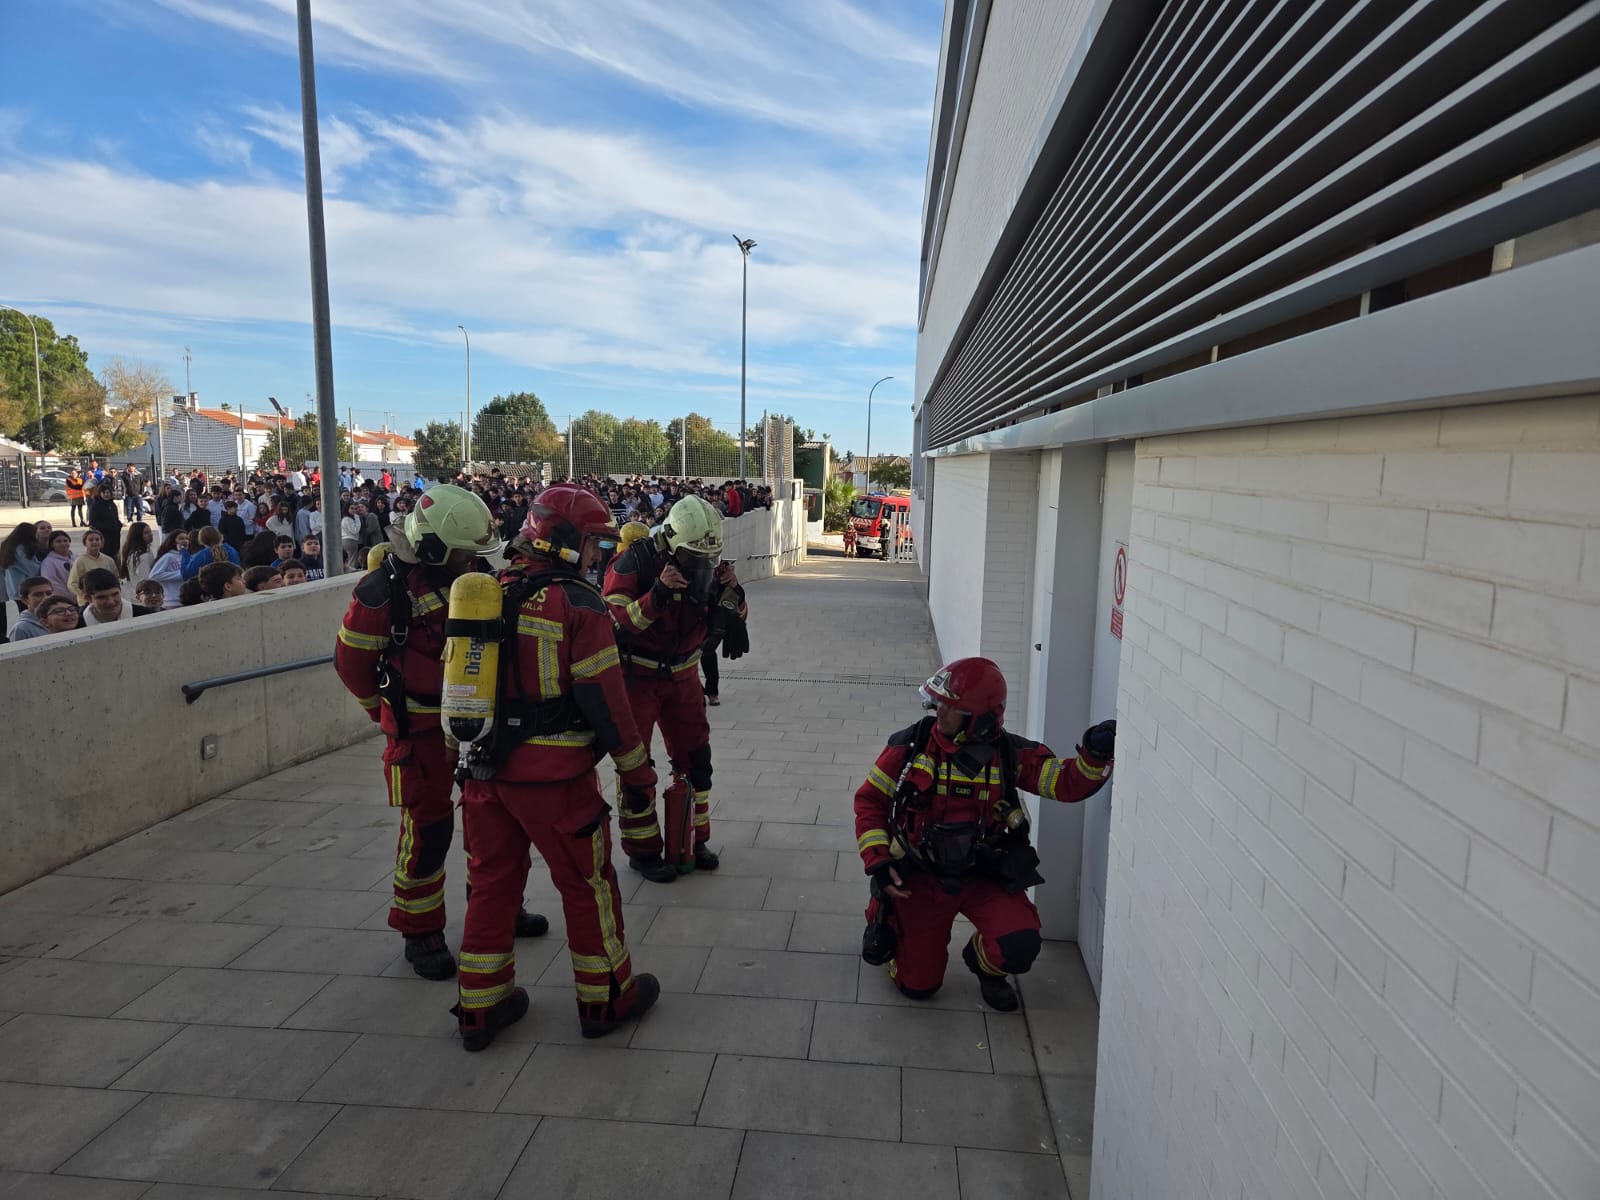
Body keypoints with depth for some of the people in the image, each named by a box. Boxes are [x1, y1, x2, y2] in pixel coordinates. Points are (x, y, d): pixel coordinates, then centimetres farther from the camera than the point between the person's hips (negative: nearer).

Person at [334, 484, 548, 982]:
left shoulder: (468, 575, -1)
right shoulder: (386, 589, -20)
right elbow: (351, 659, -9)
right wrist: (387, 709, 3)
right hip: (420, 729, -6)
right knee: (428, 828, 1)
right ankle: (420, 933, 19)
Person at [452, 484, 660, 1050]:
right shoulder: (579, 604, -15)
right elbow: (606, 700, -16)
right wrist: (636, 768, -5)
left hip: (485, 769, 7)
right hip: (555, 776, -6)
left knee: (491, 880, 18)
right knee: (587, 883, 10)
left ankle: (480, 1007, 30)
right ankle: (606, 998, 26)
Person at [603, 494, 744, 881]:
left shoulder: (708, 564, -6)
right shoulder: (635, 563, -21)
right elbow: (617, 622, -28)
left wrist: (731, 593, -20)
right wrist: (657, 594, -40)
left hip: (682, 675, 5)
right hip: (636, 675, -5)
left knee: (695, 756, 9)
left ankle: (695, 838, 27)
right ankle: (642, 850, 15)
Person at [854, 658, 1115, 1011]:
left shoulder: (1008, 753, -10)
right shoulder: (910, 745, -11)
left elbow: (1068, 783, -16)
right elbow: (869, 801, -4)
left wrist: (1095, 754, -36)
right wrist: (878, 862, -14)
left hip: (984, 874, 1)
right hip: (920, 876, 0)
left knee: (1019, 946, -24)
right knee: (918, 986, 5)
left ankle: (984, 965, 14)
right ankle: (887, 917, 36)